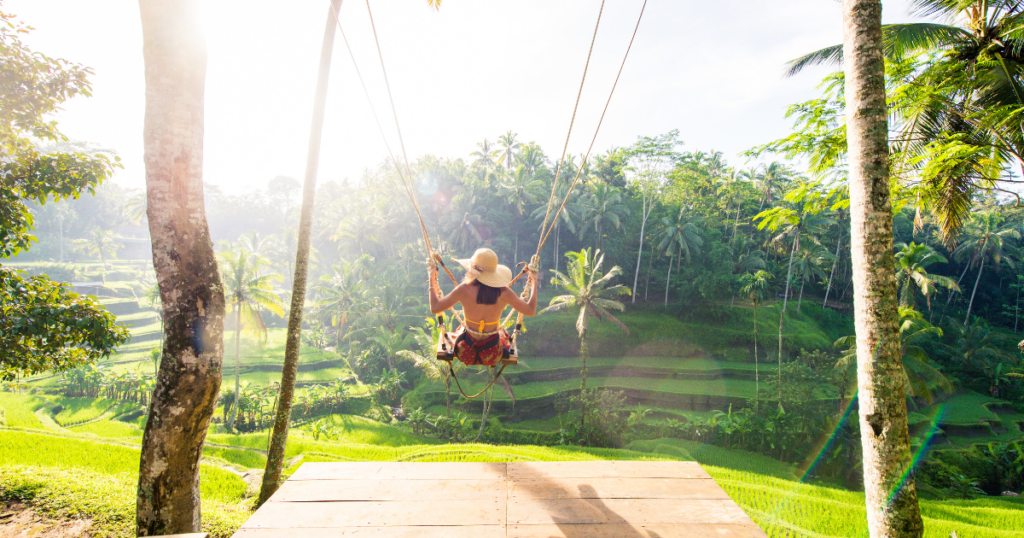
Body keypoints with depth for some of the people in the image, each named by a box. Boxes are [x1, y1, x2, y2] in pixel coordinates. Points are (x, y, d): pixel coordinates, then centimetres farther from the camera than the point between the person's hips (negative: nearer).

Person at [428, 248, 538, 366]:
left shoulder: (464, 290, -22)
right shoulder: (504, 292, -19)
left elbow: (434, 308, -13)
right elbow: (531, 311, -7)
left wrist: (432, 279, -1)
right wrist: (534, 281, 3)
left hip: (466, 355, 0)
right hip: (493, 356, 1)